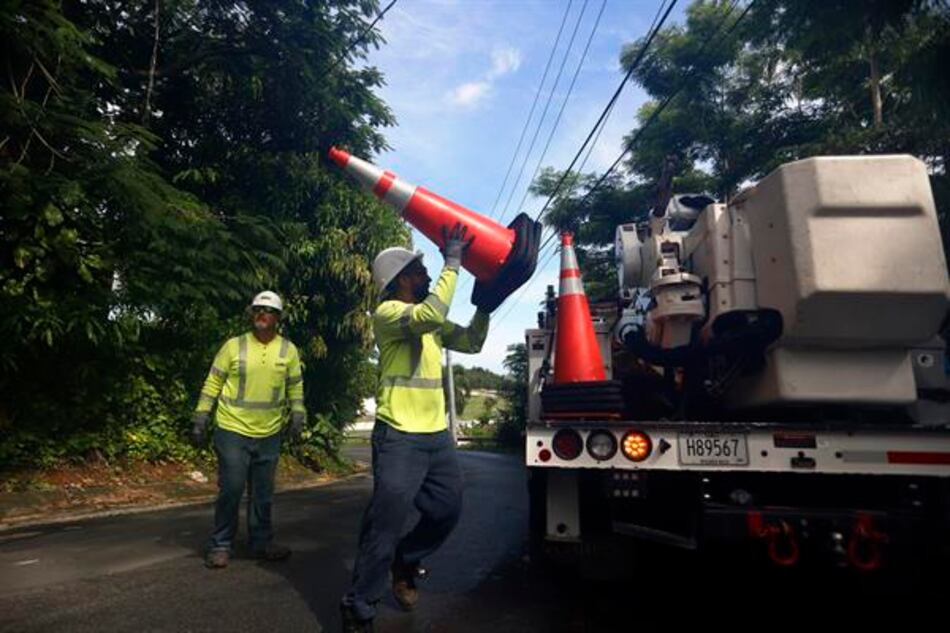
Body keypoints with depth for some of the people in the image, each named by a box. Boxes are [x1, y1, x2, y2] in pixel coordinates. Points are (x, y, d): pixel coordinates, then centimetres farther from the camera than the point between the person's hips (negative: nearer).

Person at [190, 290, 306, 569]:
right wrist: (200, 421, -3)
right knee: (231, 490, 0)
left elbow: (295, 388, 9)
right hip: (233, 431, -2)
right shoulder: (234, 346, -5)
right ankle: (220, 545, 17)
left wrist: (297, 417, 0)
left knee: (263, 493, 12)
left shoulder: (289, 350, 2)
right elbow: (212, 384, -1)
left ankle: (261, 542, 26)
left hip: (269, 435, 3)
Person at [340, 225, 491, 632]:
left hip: (437, 435, 8)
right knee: (385, 526, -3)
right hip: (400, 438, -8)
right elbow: (431, 314, -29)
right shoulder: (387, 313, -10)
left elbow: (471, 343, 19)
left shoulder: (429, 322, 17)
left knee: (447, 512, 16)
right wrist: (453, 262, -21)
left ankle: (405, 563, 39)